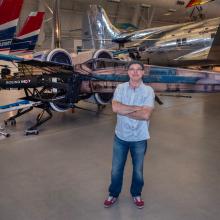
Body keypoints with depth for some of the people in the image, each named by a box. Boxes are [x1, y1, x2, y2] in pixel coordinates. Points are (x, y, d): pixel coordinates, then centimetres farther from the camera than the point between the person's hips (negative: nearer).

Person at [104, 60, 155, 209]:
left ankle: (136, 194, 42)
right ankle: (114, 194, 38)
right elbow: (115, 108, -20)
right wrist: (137, 108, -20)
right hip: (121, 136, 1)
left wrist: (124, 111, -17)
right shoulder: (120, 88, -4)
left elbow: (146, 115, -22)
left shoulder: (148, 91, -10)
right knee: (116, 169, 15)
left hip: (139, 138, -1)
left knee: (138, 170, 17)